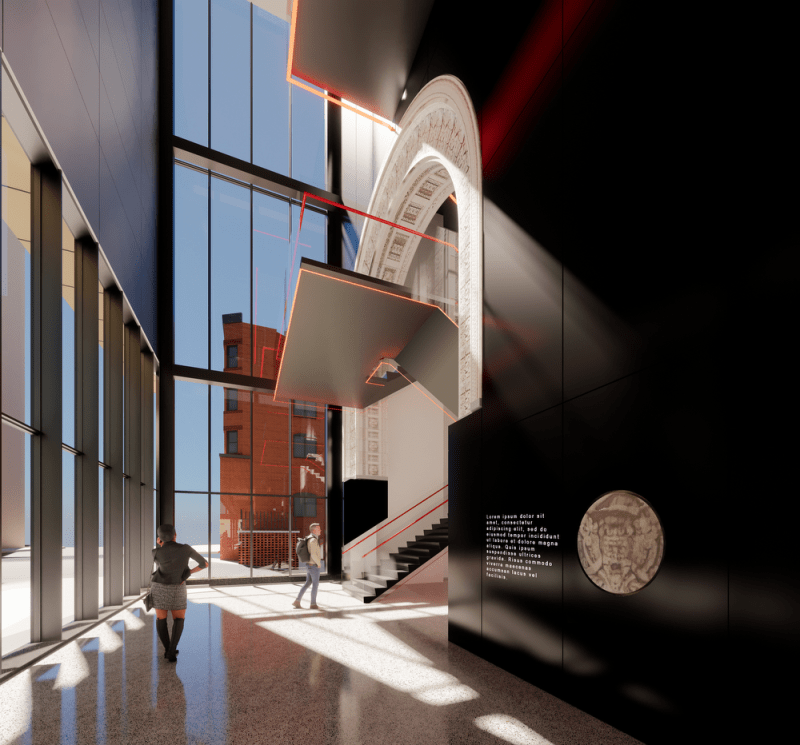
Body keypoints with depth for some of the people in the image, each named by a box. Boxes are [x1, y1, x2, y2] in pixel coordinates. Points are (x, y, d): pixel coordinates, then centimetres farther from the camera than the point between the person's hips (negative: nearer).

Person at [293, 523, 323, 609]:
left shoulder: (309, 539, 12)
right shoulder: (313, 540, -22)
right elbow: (313, 554, -30)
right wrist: (319, 563, -15)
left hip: (309, 565, 9)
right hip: (314, 566, -9)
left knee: (308, 583, 16)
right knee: (315, 585, 4)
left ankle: (297, 601, 15)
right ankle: (313, 604, 14)